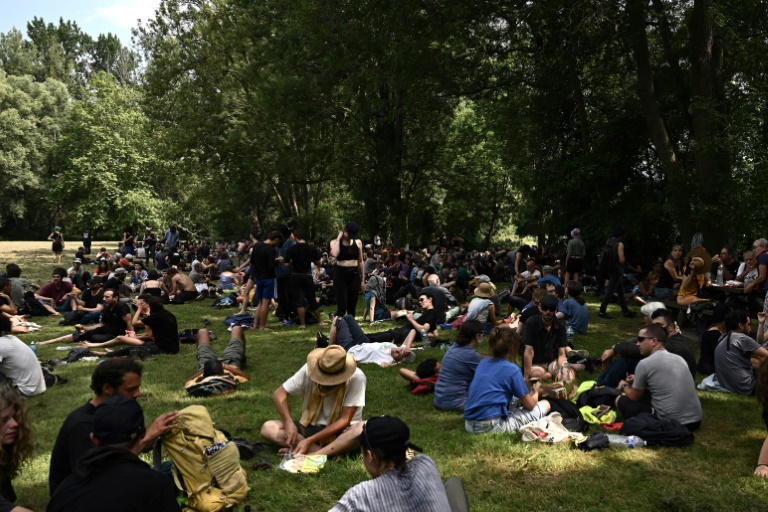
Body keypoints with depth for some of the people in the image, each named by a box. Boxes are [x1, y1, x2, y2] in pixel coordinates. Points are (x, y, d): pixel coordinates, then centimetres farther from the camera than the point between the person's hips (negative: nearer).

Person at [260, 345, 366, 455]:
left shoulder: (356, 378, -21)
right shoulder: (309, 370, -12)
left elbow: (345, 420, -20)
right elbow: (279, 393, -6)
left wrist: (310, 440, -25)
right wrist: (289, 422, -23)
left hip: (340, 432, -4)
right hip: (311, 427, 4)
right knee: (268, 428, -20)